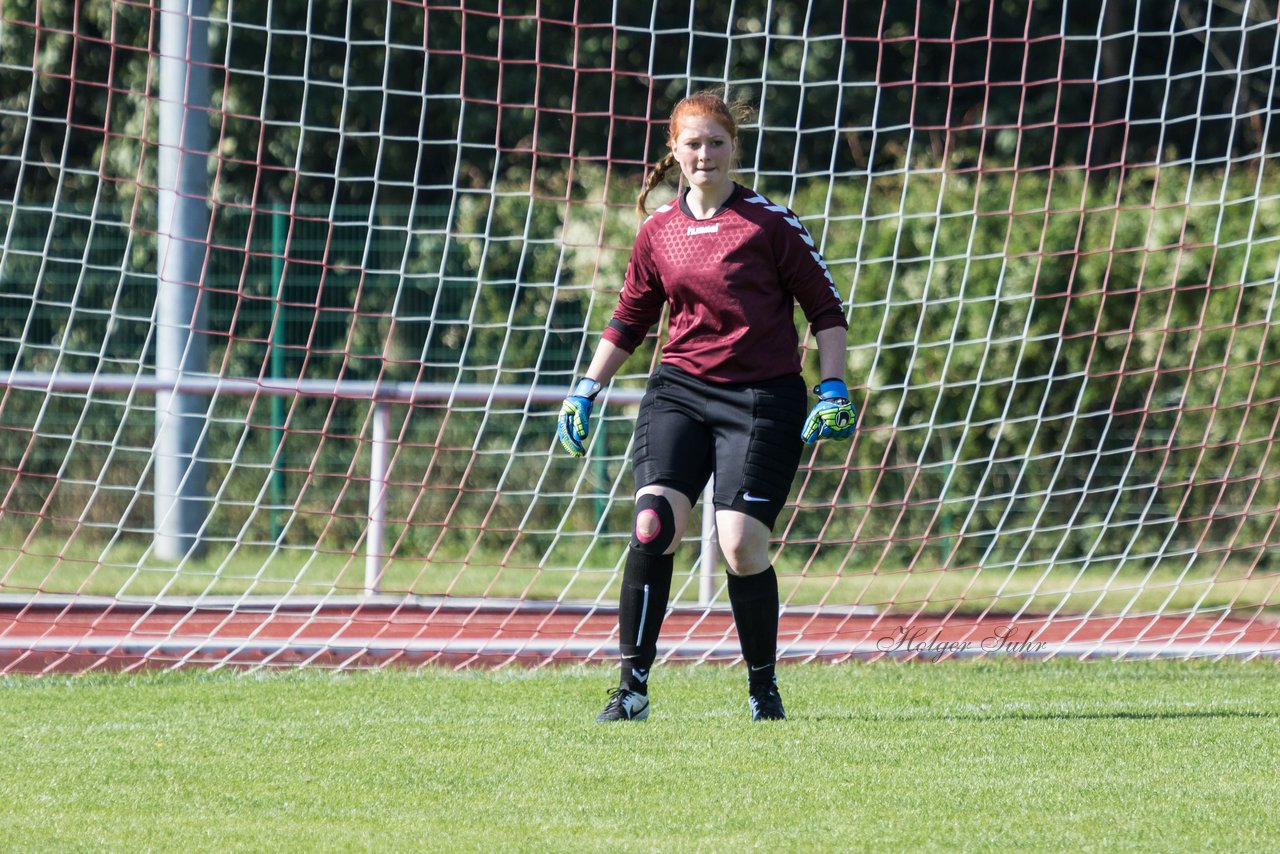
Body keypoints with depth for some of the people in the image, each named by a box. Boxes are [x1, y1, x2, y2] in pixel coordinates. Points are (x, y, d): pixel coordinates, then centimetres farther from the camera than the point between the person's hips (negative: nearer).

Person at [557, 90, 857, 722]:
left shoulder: (769, 223, -1)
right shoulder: (658, 233, 10)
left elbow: (826, 308, 3)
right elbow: (629, 320, 23)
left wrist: (833, 391, -6)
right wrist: (585, 391, 18)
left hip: (763, 397, -3)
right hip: (680, 387, 3)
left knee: (742, 546, -10)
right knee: (653, 525, -17)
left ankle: (763, 688, 11)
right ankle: (632, 688, -11)